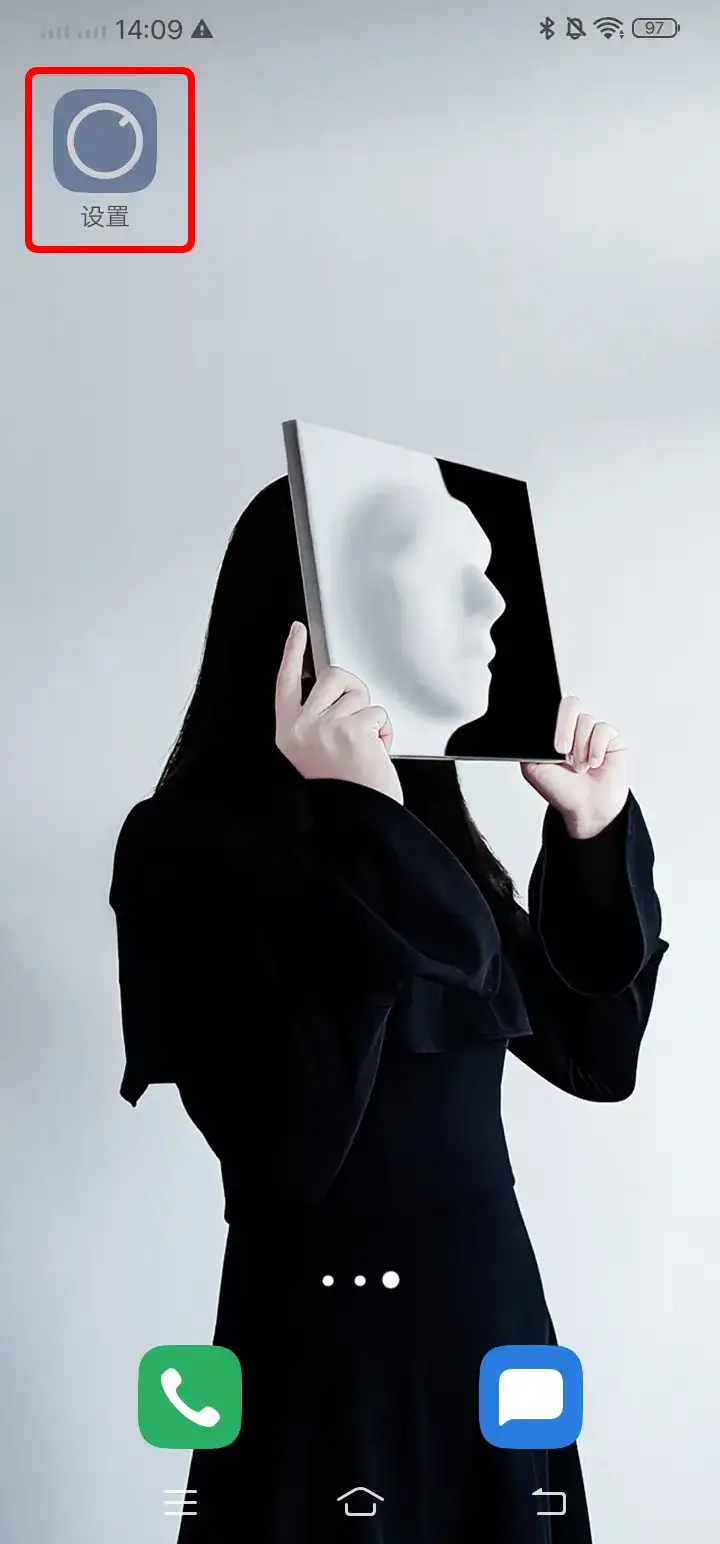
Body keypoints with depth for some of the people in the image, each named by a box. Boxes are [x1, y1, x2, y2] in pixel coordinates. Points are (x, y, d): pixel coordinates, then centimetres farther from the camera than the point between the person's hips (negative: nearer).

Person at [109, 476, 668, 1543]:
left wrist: (594, 837, -2)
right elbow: (290, 1146, -26)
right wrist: (356, 834, -27)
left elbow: (596, 1055, 7)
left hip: (502, 1321, 7)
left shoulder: (432, 834, 3)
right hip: (327, 1360, -6)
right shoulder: (188, 843, -15)